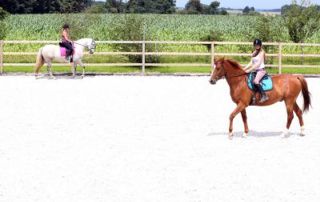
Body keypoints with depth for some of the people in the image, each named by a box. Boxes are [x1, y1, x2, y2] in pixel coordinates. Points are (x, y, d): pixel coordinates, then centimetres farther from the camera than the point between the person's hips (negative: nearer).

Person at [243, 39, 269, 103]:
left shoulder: (262, 52, -7)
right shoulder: (254, 52, 16)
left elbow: (258, 64, -15)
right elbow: (251, 63, 15)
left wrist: (249, 70, -19)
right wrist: (244, 69, 3)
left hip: (261, 70, -9)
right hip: (255, 70, 9)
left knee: (255, 81, -33)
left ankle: (264, 96, -28)